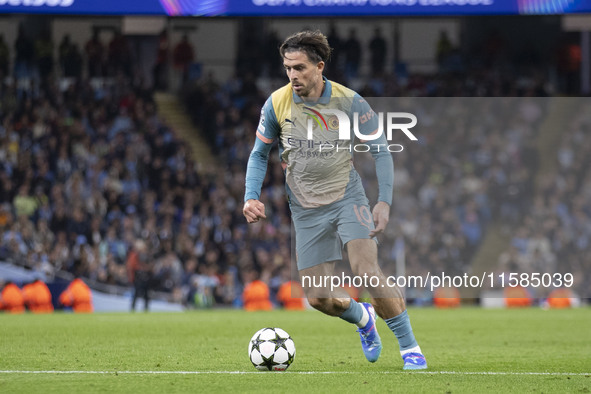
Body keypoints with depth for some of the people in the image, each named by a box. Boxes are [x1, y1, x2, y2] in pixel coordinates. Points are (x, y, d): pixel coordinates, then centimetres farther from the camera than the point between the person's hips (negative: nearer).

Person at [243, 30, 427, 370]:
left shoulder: (350, 102, -12)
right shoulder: (277, 104, -6)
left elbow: (381, 151, -4)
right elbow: (260, 154, 7)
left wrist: (385, 201, -15)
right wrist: (252, 197, -8)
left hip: (347, 198, -3)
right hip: (307, 210, 3)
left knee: (368, 272, -24)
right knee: (318, 298, -1)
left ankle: (410, 346, -9)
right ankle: (362, 317, 34)